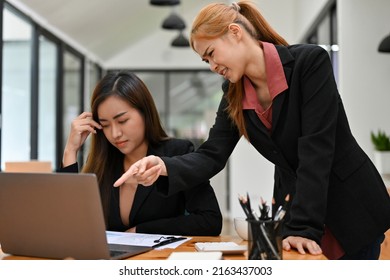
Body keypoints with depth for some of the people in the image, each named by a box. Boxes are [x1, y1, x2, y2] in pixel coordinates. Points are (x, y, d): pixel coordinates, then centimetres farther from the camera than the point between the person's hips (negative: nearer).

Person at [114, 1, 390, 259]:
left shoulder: (310, 61, -19)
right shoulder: (234, 94, -2)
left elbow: (315, 148, -25)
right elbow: (212, 155, -8)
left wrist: (303, 226, -29)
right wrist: (164, 166, -28)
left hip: (353, 208, -4)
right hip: (292, 209, 5)